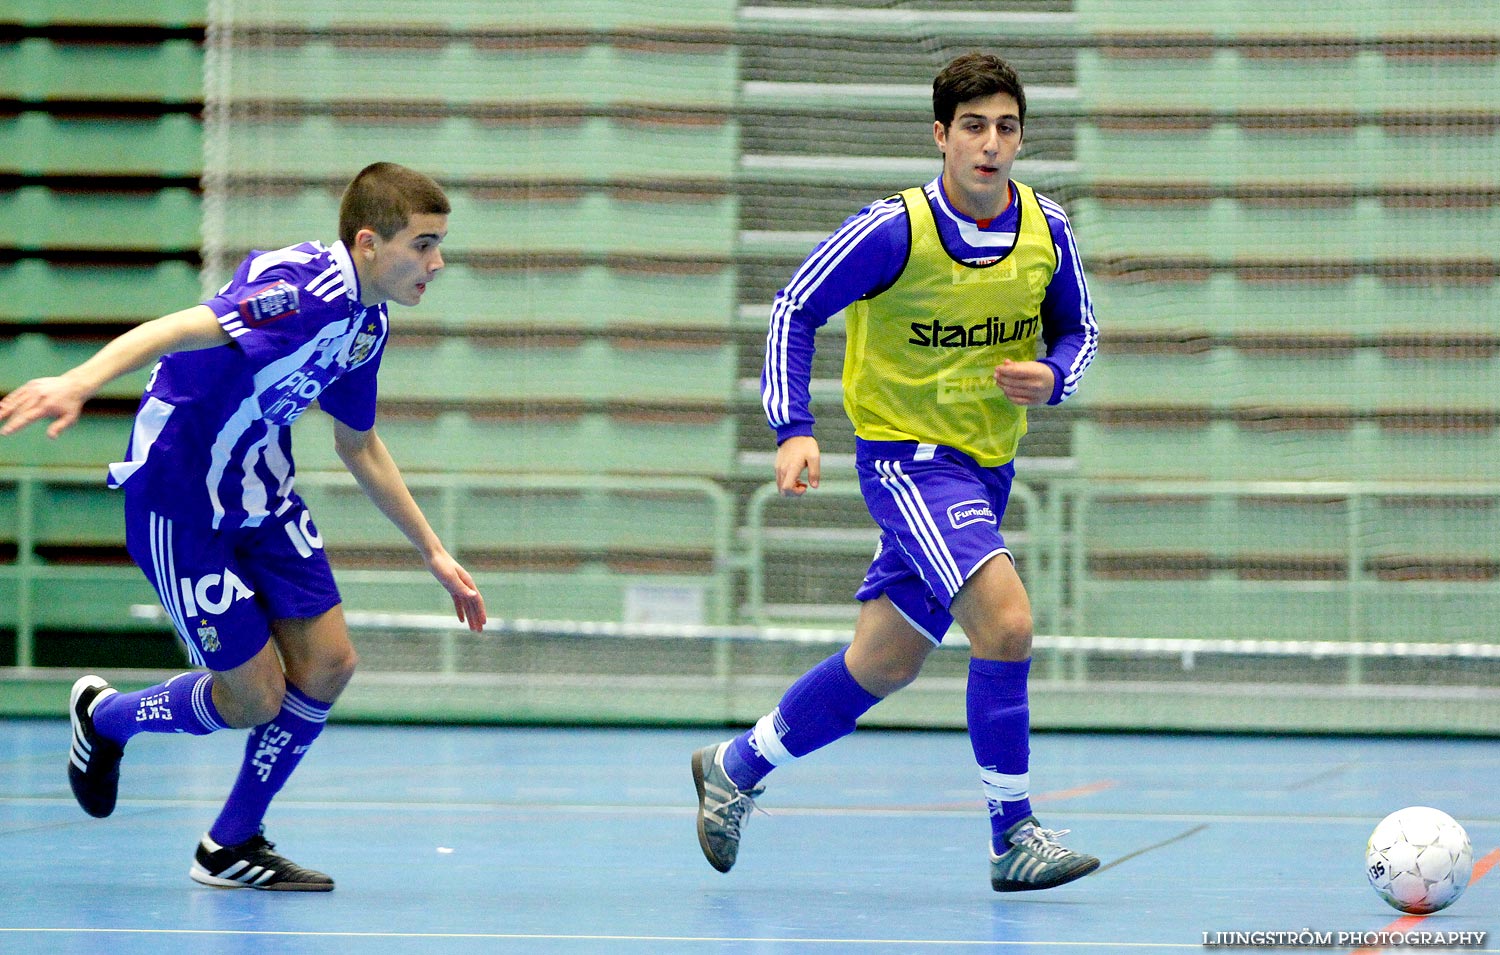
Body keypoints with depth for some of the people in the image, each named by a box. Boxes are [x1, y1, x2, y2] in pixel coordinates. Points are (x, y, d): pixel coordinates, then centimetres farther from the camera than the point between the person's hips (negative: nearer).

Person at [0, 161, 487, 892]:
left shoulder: (368, 324, 3)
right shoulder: (308, 288, -26)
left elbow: (359, 447, 20)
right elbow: (178, 330, -41)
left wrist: (432, 552, 25)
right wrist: (78, 382, -58)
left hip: (260, 495, 9)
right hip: (179, 500, -9)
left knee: (326, 664, 1)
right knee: (254, 699, -3)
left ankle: (232, 847, 17)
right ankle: (103, 717, 27)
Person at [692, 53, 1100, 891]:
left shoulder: (1048, 229, -4)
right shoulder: (894, 230, -18)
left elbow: (1077, 328, 11)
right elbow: (796, 309, -8)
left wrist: (1054, 378, -11)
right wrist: (793, 429, -18)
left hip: (986, 467, 6)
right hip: (906, 454, -6)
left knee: (885, 663, 13)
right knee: (1005, 619, -24)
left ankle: (737, 768, 33)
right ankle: (1014, 837, -15)